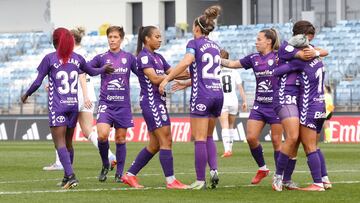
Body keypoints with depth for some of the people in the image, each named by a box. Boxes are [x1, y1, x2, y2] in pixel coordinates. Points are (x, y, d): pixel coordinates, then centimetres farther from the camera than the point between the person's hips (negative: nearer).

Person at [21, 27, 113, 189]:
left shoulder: (50, 59, -7)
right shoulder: (77, 58, 6)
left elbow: (37, 82, -6)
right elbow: (91, 72, 24)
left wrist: (26, 95, 11)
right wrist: (103, 69, 44)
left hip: (57, 107, -5)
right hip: (73, 104, 5)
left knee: (60, 143, -8)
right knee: (68, 142, 15)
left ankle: (71, 175, -24)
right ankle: (67, 178, 21)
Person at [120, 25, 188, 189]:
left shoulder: (158, 57, 18)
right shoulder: (144, 56, -9)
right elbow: (155, 78, -18)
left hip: (159, 102, 10)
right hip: (151, 101, -10)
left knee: (155, 145, 10)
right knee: (166, 140, -10)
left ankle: (130, 175, 15)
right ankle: (170, 180, -8)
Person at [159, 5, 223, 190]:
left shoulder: (194, 43, -3)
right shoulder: (215, 46, 17)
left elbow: (186, 62, -22)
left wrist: (167, 79, -18)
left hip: (202, 96, -6)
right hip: (217, 93, 6)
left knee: (200, 139, -3)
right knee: (208, 137, 17)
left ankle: (200, 180, -3)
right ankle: (214, 169, -3)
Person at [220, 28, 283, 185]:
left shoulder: (279, 57, -6)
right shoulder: (253, 58, 9)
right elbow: (232, 64, 15)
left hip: (276, 105, -5)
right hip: (259, 105, 5)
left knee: (276, 141, -2)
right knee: (251, 137, -5)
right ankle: (262, 168, 15)